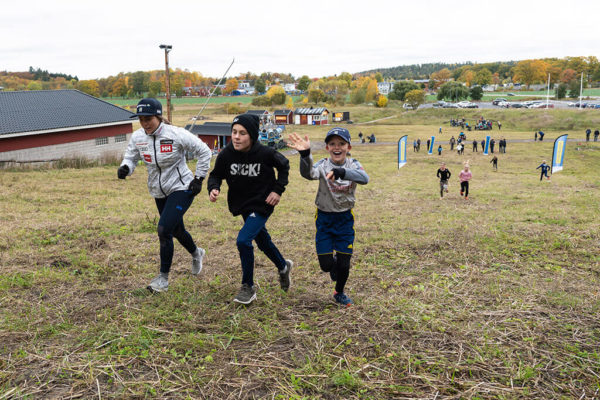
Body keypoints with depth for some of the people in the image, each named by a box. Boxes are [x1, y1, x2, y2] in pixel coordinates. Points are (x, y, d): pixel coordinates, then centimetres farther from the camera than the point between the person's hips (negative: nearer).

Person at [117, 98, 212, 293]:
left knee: (164, 230, -17)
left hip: (181, 189, -6)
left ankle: (163, 278, 0)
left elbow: (204, 152, -10)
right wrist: (125, 168, -19)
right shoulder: (138, 137, -6)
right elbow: (131, 158, 5)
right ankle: (196, 253, 52)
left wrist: (199, 178, -10)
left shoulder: (177, 134, -20)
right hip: (159, 192, 6)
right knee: (176, 230, 20)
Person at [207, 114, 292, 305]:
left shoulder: (265, 153, -20)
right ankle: (283, 267, 51)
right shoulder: (226, 154, -13)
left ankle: (248, 287, -1)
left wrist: (278, 190, -7)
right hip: (242, 205, 5)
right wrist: (213, 189, -20)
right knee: (262, 241, 22)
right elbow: (216, 174, 1)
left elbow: (284, 165, -1)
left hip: (262, 204, -5)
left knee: (243, 240, -19)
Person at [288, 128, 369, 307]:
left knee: (343, 263, 5)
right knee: (326, 264, 1)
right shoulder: (323, 165, -11)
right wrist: (305, 154, -54)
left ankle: (339, 293, 34)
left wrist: (341, 172, -47)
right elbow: (308, 173, -35)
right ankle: (334, 265, 39)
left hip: (345, 218, 1)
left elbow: (364, 178, -30)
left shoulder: (353, 164, -8)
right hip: (324, 218, -1)